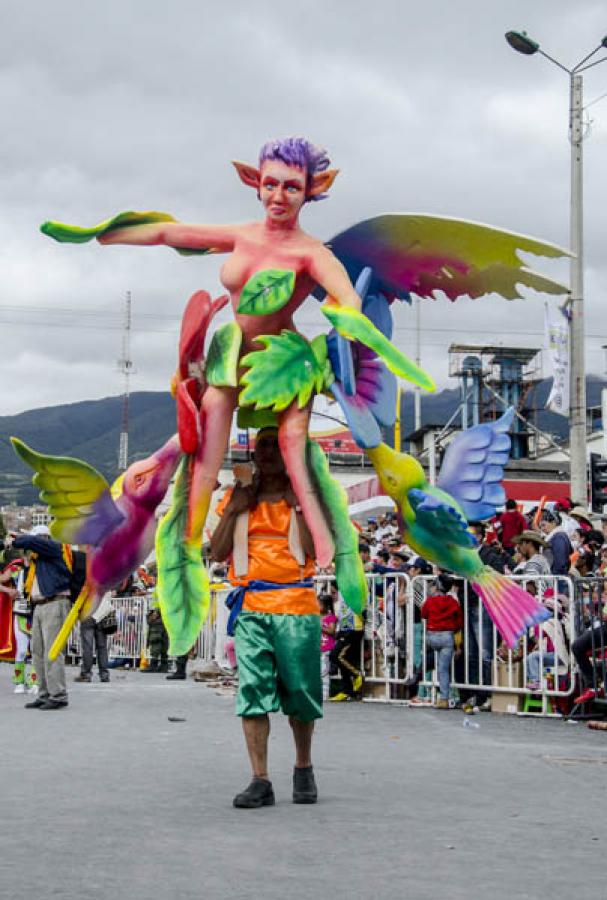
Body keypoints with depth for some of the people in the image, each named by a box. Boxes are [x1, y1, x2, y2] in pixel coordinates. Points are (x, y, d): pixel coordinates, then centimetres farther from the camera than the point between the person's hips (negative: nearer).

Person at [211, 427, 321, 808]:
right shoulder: (238, 496, 15)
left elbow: (314, 549, -4)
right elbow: (218, 552, 8)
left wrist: (298, 505, -7)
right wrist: (233, 510, -1)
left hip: (297, 606, -1)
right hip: (251, 607, 1)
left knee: (300, 691, 1)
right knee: (253, 689, -9)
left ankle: (304, 767, 23)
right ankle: (260, 781, -8)